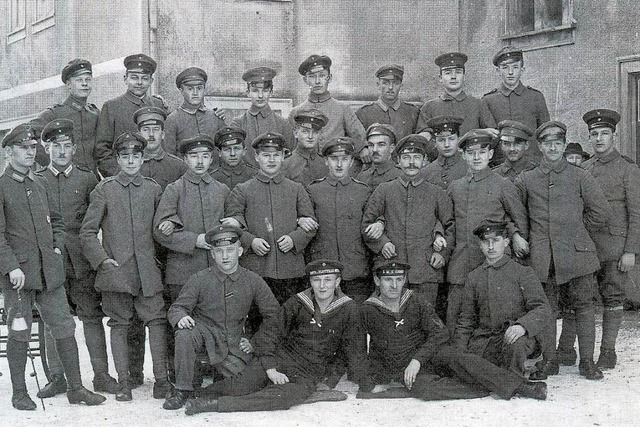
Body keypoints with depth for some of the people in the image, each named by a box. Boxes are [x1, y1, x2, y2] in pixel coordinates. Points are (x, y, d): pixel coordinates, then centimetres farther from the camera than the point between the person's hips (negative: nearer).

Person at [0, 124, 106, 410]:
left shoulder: (40, 183, 14)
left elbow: (56, 221, 24)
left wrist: (57, 248, 10)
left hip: (49, 270, 6)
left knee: (64, 328, 5)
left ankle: (75, 388, 12)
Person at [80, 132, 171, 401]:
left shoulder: (153, 189, 10)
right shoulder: (104, 190, 4)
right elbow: (87, 232, 3)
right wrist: (102, 259, -6)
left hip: (147, 269, 1)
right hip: (116, 269, -1)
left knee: (157, 320, -6)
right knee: (119, 324, 4)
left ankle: (161, 379, -2)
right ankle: (123, 382, 10)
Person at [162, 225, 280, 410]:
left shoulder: (252, 281, -1)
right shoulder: (200, 279, -6)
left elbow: (273, 315, 8)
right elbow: (176, 308, -4)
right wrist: (181, 317, -28)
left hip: (234, 343, 2)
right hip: (206, 331, -2)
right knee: (185, 334, -35)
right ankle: (182, 390, -17)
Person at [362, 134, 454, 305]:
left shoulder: (437, 194, 10)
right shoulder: (383, 191, 9)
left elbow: (450, 227, 15)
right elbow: (366, 224, 12)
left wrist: (443, 254, 2)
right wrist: (381, 243, -4)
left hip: (427, 272, 0)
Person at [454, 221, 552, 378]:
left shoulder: (523, 272, 4)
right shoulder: (474, 277, 15)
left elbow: (543, 309, -5)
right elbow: (466, 320, 18)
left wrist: (522, 325, -26)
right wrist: (459, 353, 5)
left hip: (514, 335, -3)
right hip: (483, 337, 4)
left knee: (514, 346, -37)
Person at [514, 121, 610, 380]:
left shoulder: (580, 177, 6)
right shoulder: (525, 180, 8)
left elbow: (600, 213, 8)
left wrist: (573, 225, 9)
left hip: (577, 253, -1)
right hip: (542, 257, 1)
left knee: (583, 307, 3)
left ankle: (587, 361, 12)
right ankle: (549, 361, 15)